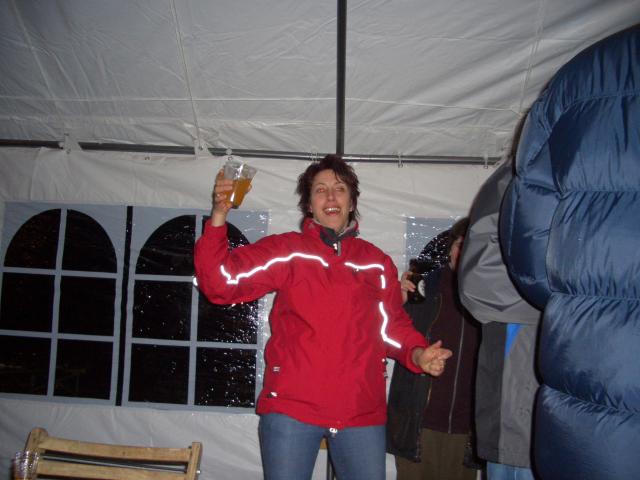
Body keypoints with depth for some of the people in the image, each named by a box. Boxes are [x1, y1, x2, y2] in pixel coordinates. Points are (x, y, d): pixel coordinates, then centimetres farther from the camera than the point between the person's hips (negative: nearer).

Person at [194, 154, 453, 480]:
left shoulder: (377, 262, 10)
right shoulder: (284, 251, 2)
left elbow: (393, 326, 13)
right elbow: (221, 282, -5)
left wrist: (418, 354, -6)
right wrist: (218, 217, -15)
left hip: (362, 412, 3)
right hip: (291, 407, -2)